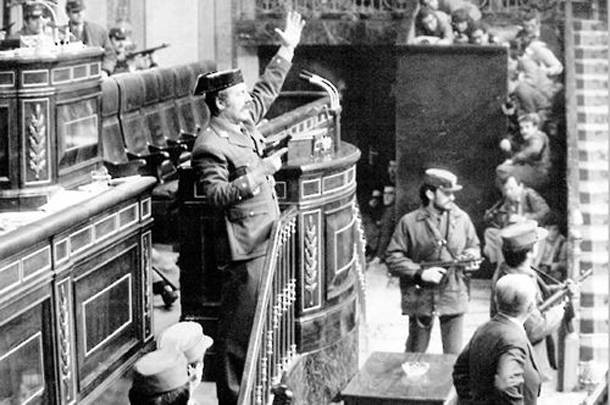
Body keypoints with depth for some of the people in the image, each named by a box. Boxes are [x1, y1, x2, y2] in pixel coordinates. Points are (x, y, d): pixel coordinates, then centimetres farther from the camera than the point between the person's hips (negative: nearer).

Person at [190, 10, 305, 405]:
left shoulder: (245, 122, 9)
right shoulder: (209, 146, -17)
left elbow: (267, 89, 23)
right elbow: (218, 195, -25)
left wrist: (287, 49, 22)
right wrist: (260, 173, -27)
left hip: (268, 239, 9)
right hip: (244, 248, -9)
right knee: (239, 326, -3)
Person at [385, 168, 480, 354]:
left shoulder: (462, 219, 3)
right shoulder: (409, 222, -7)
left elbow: (474, 247, 18)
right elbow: (392, 258, -6)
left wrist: (471, 255, -7)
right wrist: (420, 272, -17)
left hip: (454, 297, 2)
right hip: (421, 297, -2)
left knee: (453, 354, 6)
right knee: (416, 353, 11)